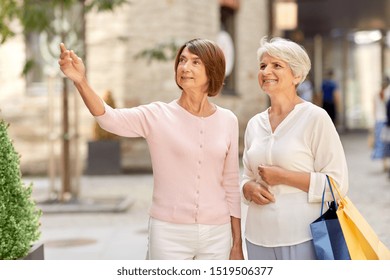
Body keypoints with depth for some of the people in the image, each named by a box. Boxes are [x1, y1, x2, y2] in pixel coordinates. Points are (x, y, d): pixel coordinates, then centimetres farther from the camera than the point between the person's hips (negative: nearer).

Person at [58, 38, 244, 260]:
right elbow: (110, 119, -25)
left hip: (216, 234, 3)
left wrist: (237, 244, 8)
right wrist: (81, 81, -43)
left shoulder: (228, 121, 3)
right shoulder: (158, 116, -6)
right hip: (170, 234, -2)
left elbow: (231, 185, 8)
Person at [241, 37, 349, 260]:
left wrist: (284, 176, -14)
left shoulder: (315, 118, -6)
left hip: (303, 239, -5)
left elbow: (338, 183, -9)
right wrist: (249, 189, -2)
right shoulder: (254, 124, 10)